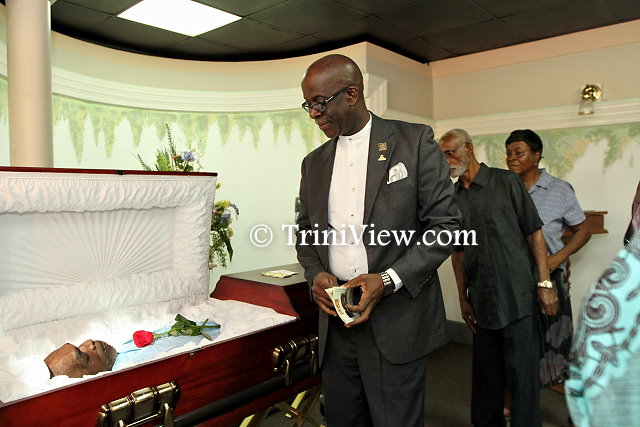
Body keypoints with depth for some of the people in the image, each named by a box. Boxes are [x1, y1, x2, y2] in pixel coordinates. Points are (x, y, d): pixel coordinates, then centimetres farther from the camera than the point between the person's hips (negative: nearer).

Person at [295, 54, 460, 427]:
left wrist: (388, 280, -17)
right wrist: (315, 273, -3)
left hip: (396, 320, -4)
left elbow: (445, 224, -6)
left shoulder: (414, 141, -4)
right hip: (336, 319, 5)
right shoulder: (314, 162, 11)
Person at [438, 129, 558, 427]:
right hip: (482, 302, 4)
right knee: (485, 374, 15)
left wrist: (544, 283, -9)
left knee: (522, 374, 1)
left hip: (517, 298, -4)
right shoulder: (452, 198, 8)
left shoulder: (506, 182, -4)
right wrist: (463, 298, 9)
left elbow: (534, 232, -4)